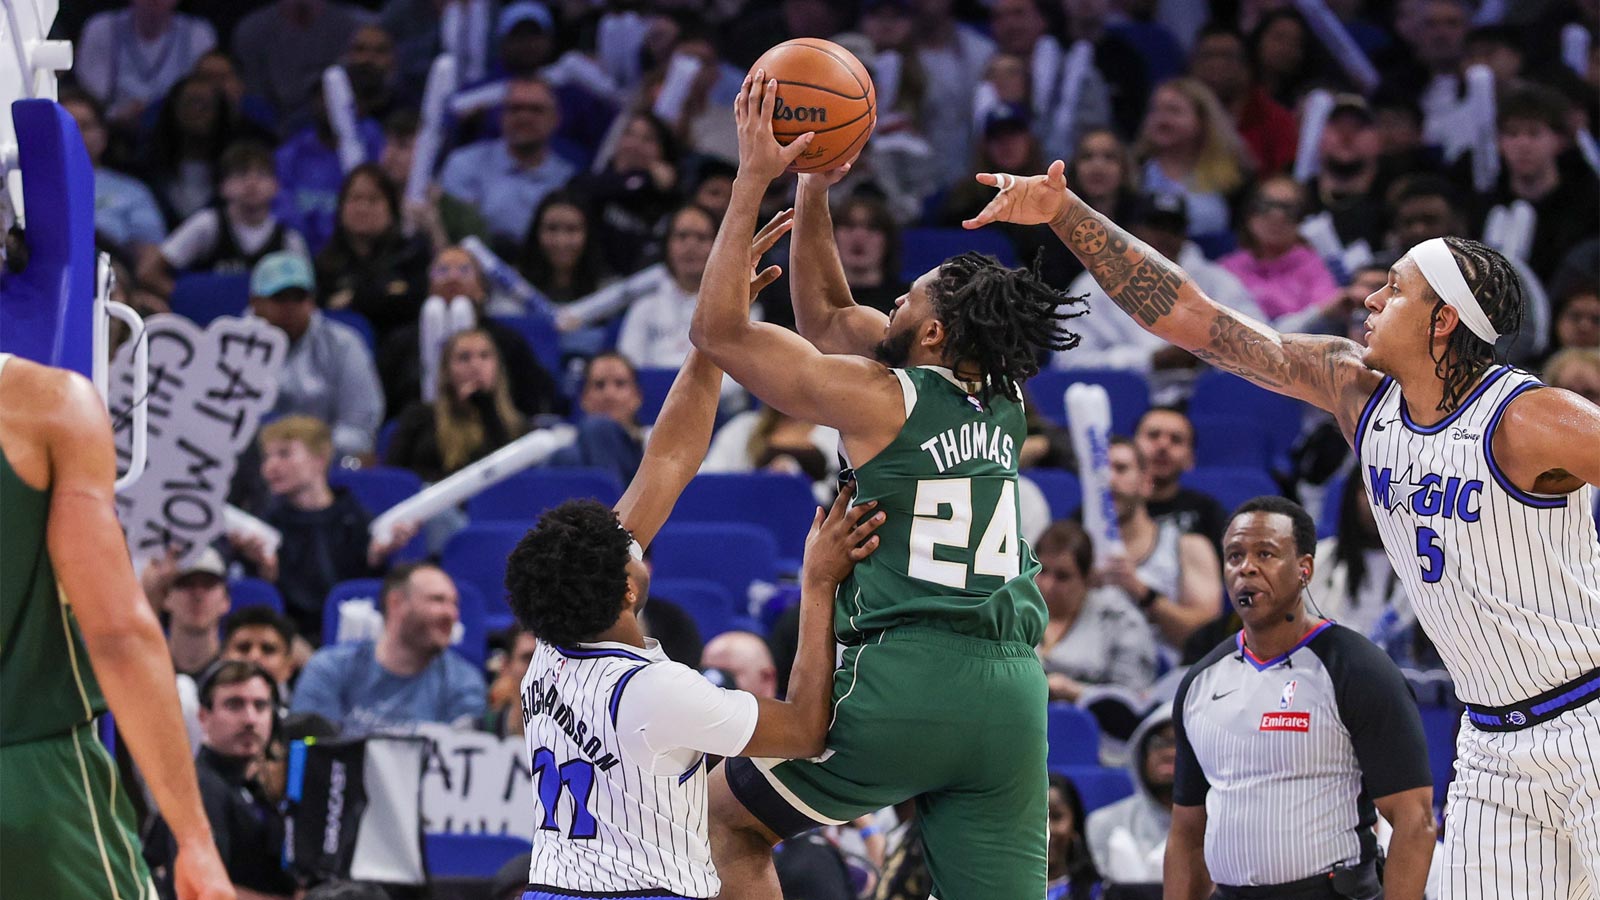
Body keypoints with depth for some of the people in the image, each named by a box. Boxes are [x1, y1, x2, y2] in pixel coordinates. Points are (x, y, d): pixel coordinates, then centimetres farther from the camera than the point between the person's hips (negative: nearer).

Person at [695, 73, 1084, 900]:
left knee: (723, 820, 17)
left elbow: (718, 329, 2)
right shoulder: (1000, 409, 16)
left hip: (903, 677, -6)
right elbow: (828, 318, 29)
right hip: (1012, 686, 6)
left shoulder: (881, 399, -4)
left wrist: (752, 181, 4)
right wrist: (812, 191, 25)